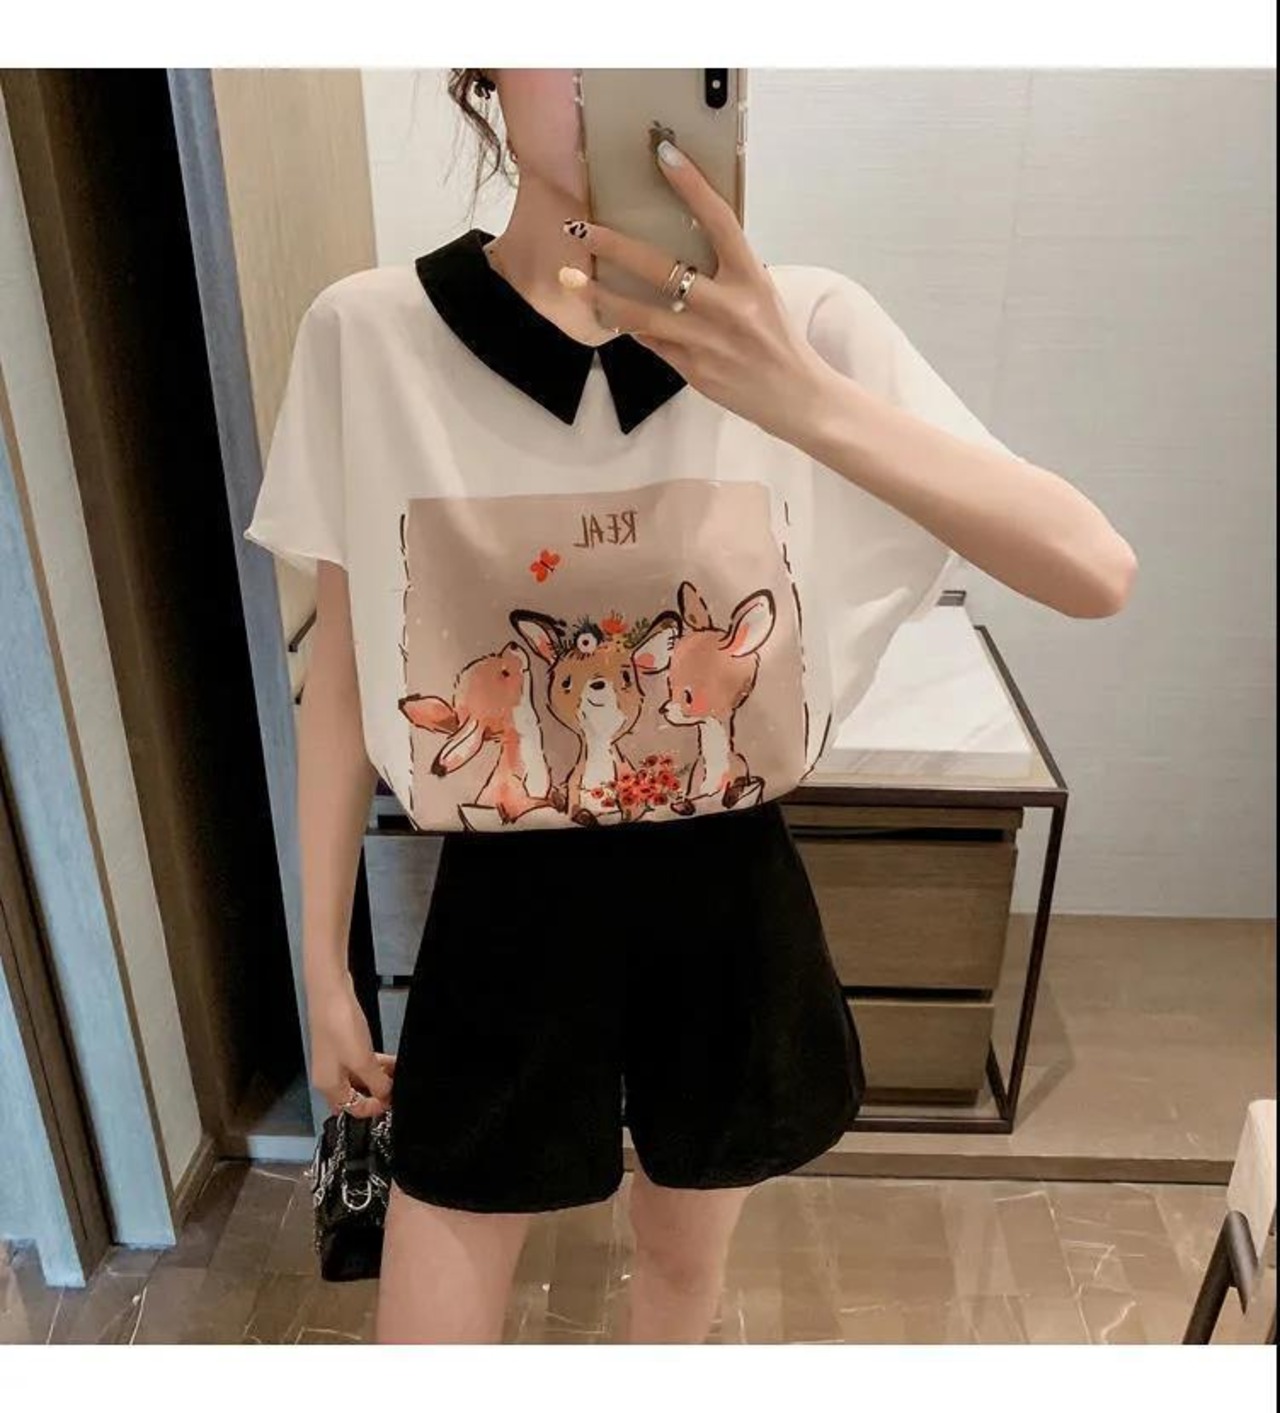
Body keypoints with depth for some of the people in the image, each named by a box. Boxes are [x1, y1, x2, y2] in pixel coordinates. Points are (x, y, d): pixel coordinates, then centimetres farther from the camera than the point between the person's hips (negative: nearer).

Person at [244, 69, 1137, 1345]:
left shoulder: (803, 324, -10)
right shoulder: (367, 333, -10)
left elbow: (1097, 574, -19)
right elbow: (343, 670, -2)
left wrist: (802, 400, -36)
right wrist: (324, 968, 4)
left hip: (728, 908, 1)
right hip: (504, 915, 0)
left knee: (684, 1261, 27)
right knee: (428, 1330, 16)